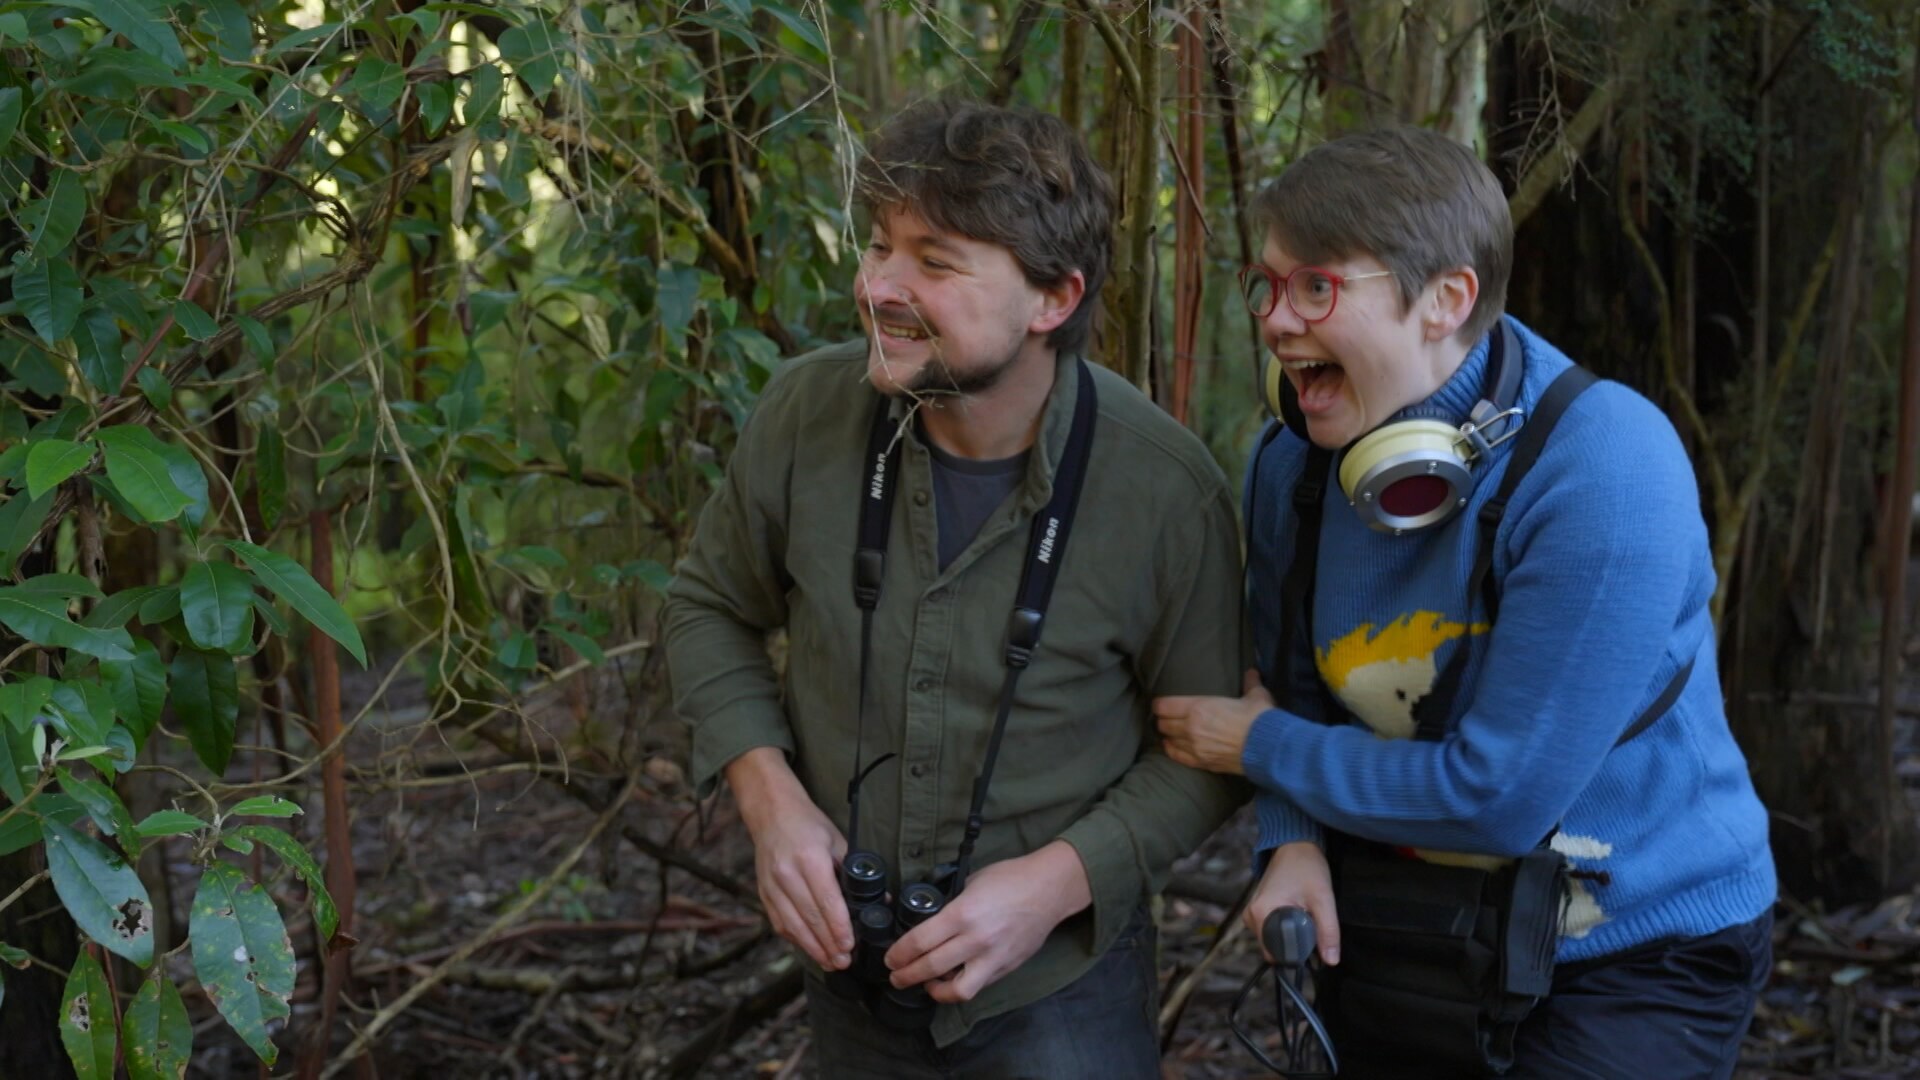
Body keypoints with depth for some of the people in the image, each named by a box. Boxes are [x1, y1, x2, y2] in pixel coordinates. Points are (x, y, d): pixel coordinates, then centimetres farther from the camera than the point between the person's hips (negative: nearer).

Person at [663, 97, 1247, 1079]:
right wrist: (769, 795, -10)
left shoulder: (1167, 491, -19)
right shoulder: (806, 413, -12)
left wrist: (1058, 880, -19)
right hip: (849, 964, 3)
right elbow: (709, 608, 4)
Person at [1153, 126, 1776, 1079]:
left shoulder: (1603, 468, -27)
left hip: (1632, 955, -6)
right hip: (1396, 925, 6)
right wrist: (1292, 836, -13)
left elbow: (1499, 796, -27)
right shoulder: (1294, 465, -6)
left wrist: (1262, 746, -15)